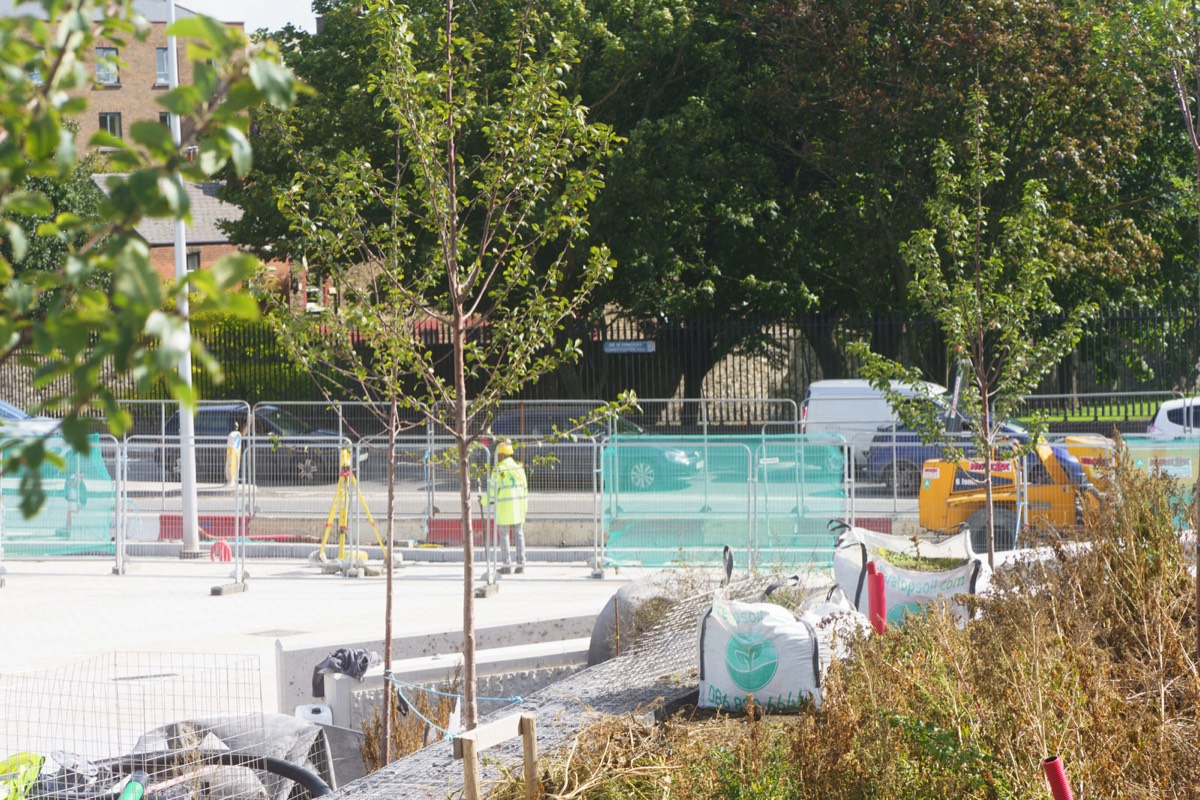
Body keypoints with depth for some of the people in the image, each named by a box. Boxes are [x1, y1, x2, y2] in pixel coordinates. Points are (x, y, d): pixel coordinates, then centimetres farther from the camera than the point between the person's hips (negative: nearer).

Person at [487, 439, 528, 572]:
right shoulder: (519, 467, 6)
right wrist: (524, 505, 17)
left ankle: (507, 564, -1)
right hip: (518, 505, 5)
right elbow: (524, 487, 9)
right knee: (518, 534, 9)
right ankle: (521, 564, 6)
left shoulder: (498, 470, -12)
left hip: (503, 506, -5)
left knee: (504, 535, 1)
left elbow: (493, 490, -12)